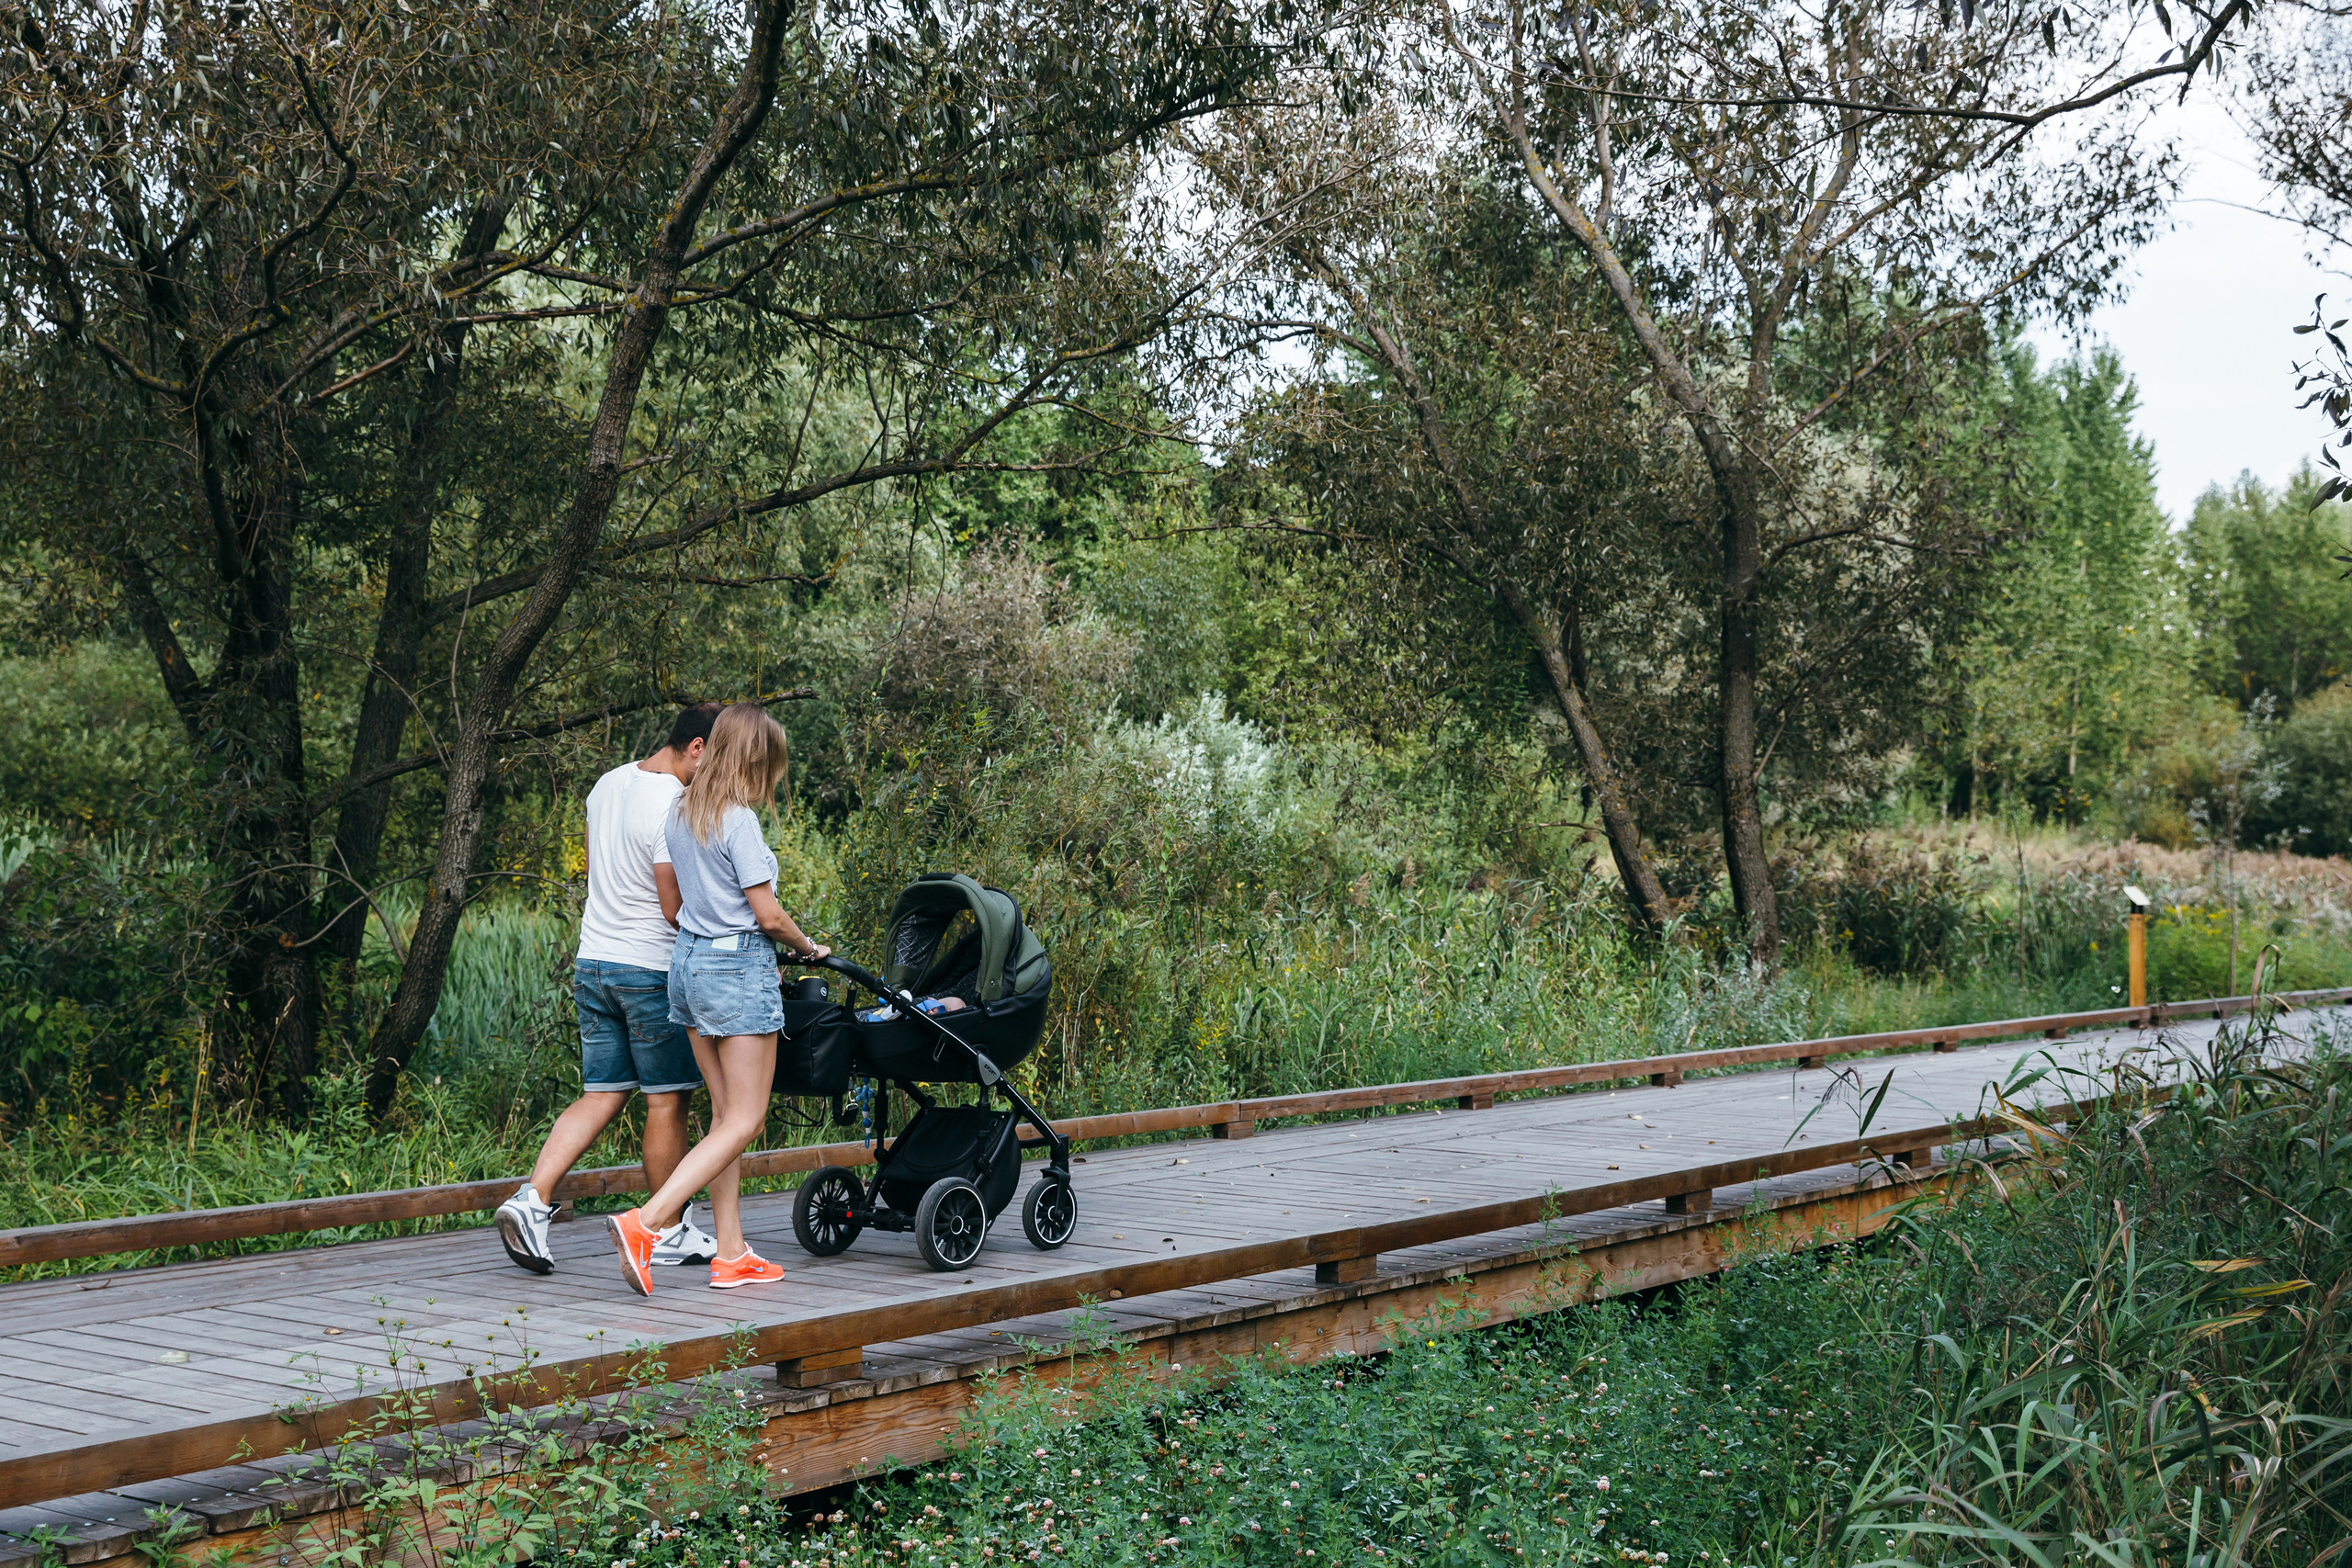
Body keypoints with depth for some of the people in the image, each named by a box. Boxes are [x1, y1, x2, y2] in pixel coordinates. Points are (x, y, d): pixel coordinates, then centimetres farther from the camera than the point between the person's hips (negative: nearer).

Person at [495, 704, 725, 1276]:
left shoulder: (607, 784, 10)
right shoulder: (673, 806, -19)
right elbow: (676, 907, -19)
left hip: (593, 962, 8)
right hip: (651, 969, -8)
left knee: (600, 1095, 10)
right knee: (667, 1101, 4)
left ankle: (532, 1200, -4)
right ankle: (671, 1232, 14)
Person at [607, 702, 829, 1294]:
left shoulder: (680, 811, 9)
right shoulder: (739, 821, -15)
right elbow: (768, 915, -14)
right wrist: (807, 948, 4)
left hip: (688, 958, 8)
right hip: (739, 966, -8)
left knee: (726, 1112, 12)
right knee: (744, 1119, -3)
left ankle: (731, 1253, 13)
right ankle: (646, 1224, -16)